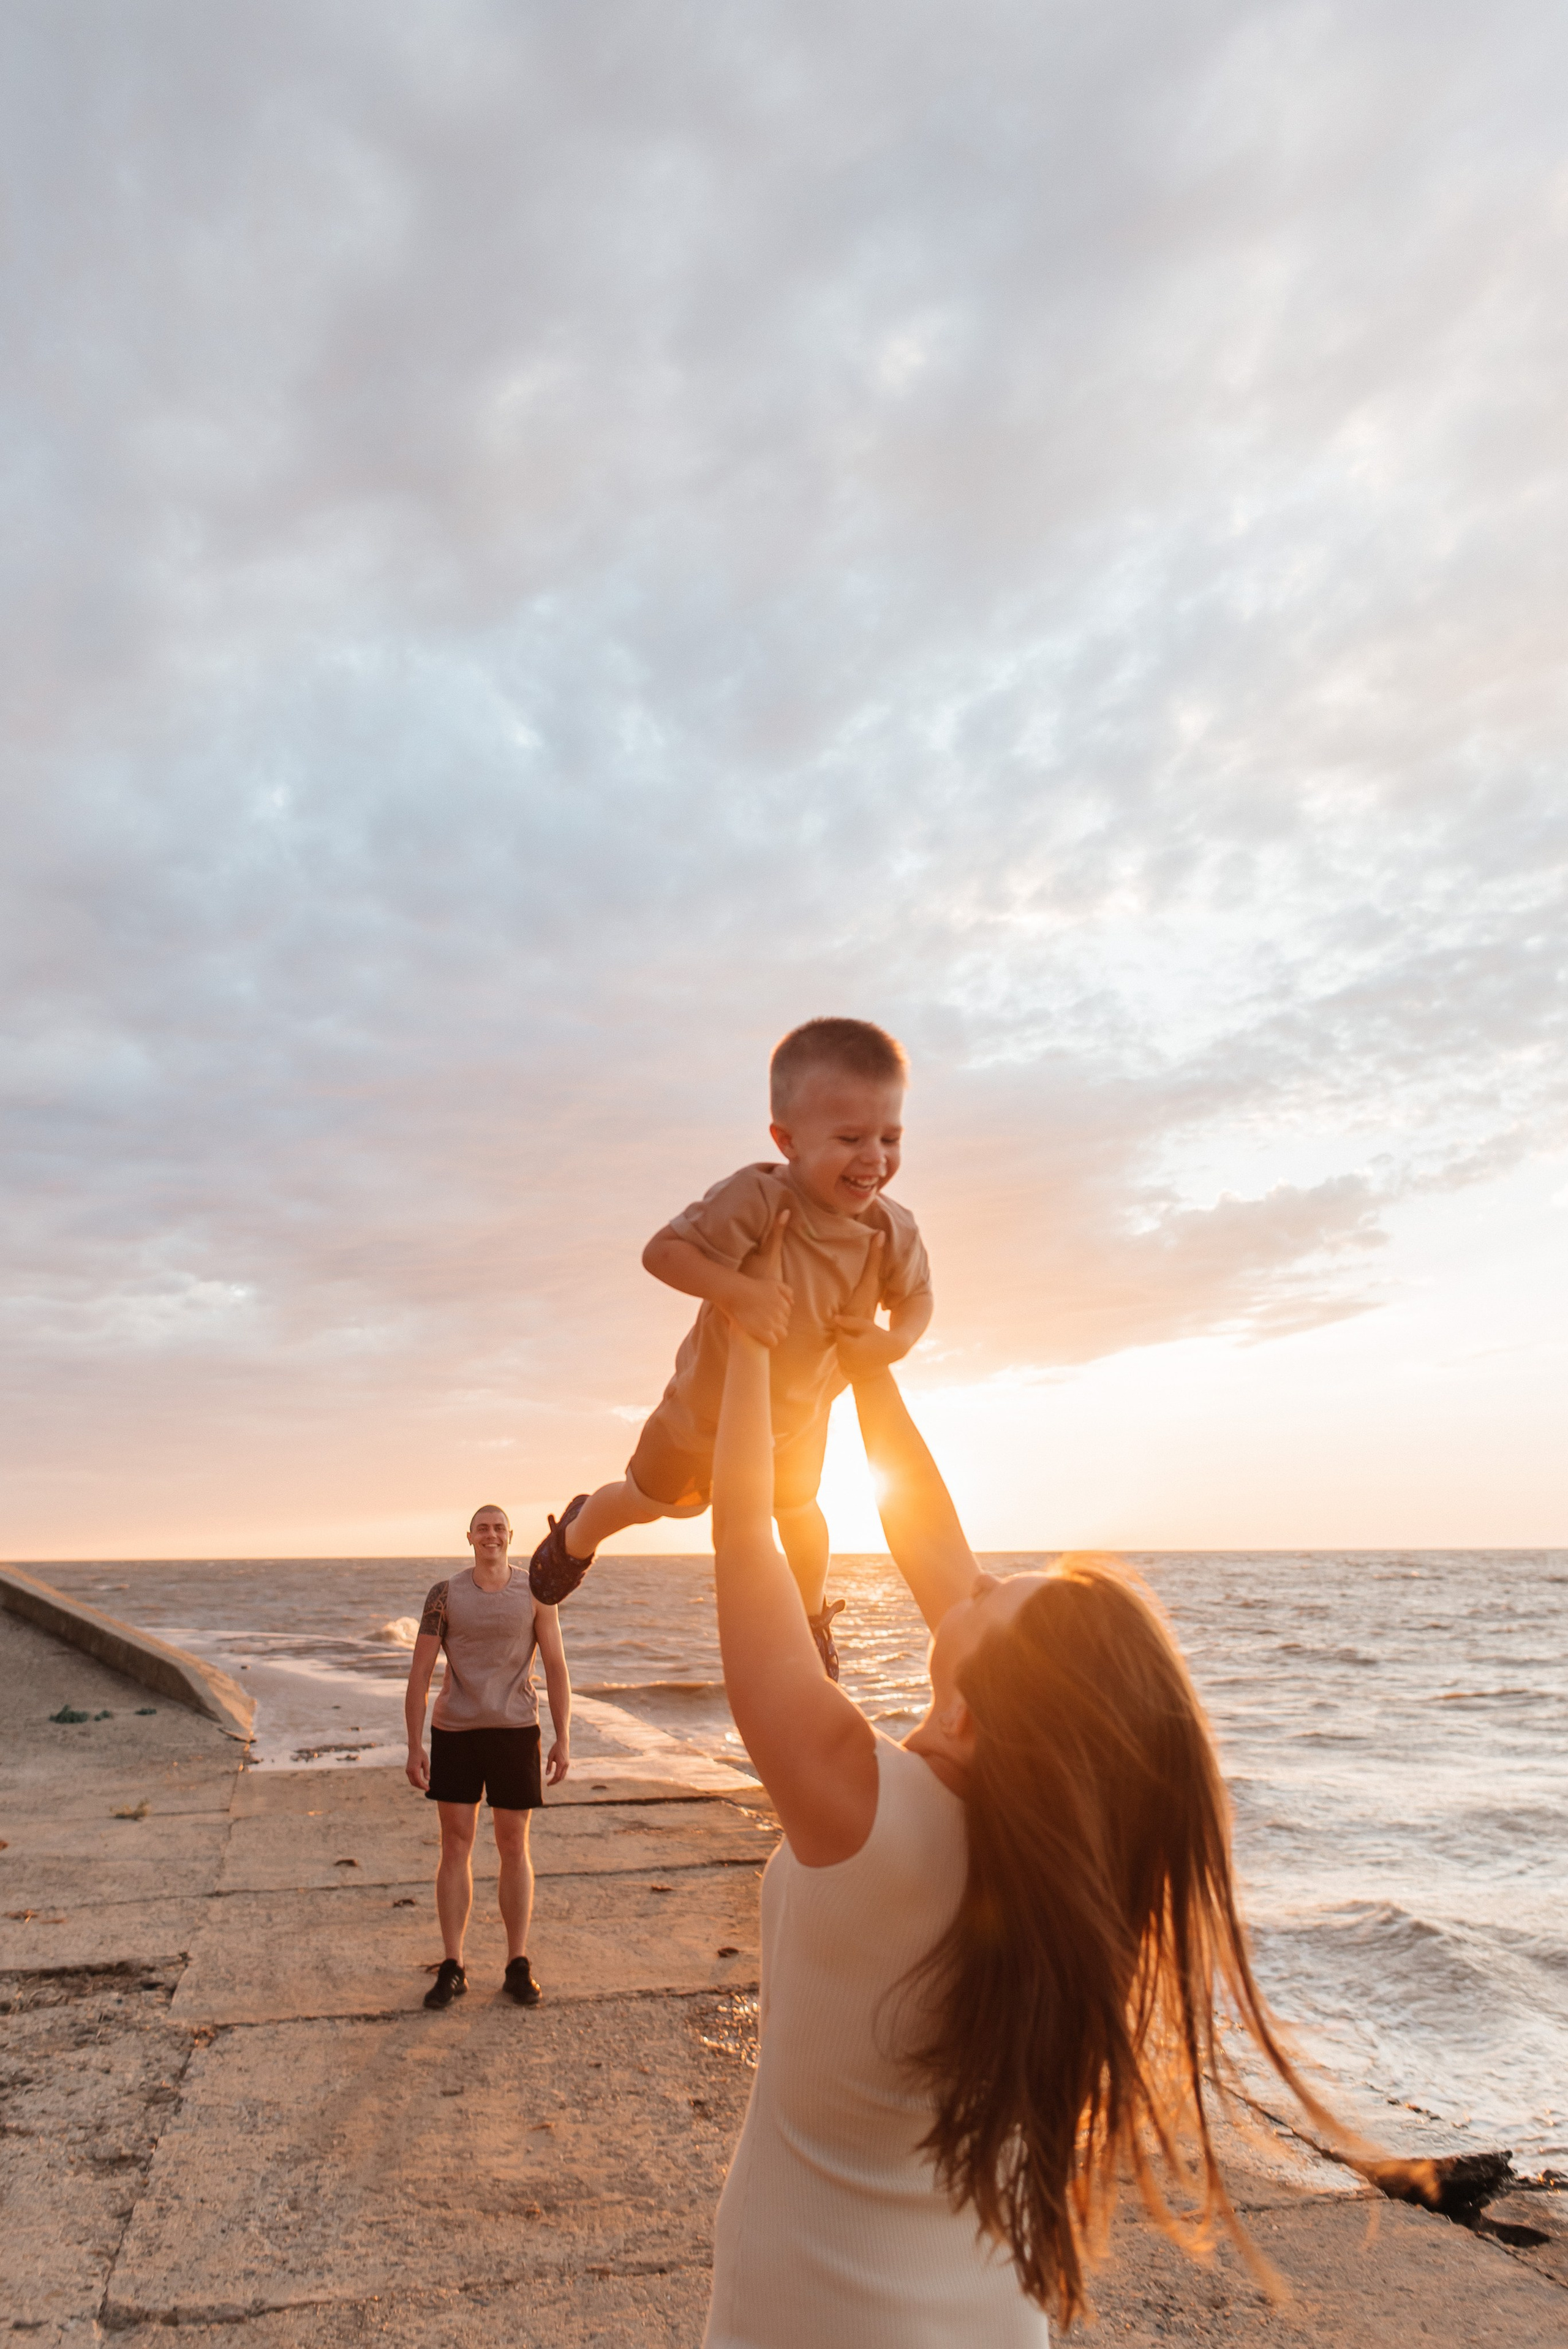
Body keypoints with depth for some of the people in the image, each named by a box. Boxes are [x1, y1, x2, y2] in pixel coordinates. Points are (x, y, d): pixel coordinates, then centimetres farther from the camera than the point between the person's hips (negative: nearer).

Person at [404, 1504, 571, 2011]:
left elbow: (556, 1668, -1)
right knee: (455, 1847, 4)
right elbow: (419, 1673, -1)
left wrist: (563, 1739, -7)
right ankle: (451, 1969, 15)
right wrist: (414, 1746, -6)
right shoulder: (444, 1594, -2)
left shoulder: (535, 1592, -2)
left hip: (515, 1731, 0)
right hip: (454, 1731, 0)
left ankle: (518, 1967, 17)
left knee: (514, 1848, 6)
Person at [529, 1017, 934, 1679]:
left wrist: (895, 1340, -27)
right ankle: (576, 1536, 57)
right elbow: (662, 1251, -40)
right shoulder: (756, 1198, -41)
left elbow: (916, 1296, -6)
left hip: (802, 1412, 3)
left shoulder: (892, 1230, -25)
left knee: (798, 1511, 29)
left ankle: (814, 1616, 60)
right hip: (711, 1401, -3)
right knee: (652, 1497, 22)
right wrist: (740, 1292, -52)